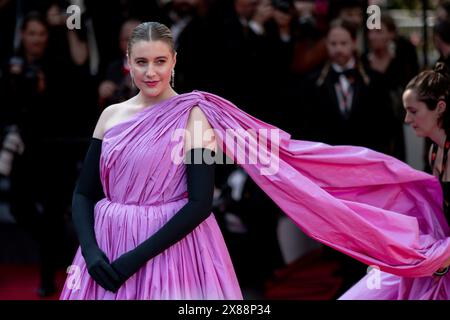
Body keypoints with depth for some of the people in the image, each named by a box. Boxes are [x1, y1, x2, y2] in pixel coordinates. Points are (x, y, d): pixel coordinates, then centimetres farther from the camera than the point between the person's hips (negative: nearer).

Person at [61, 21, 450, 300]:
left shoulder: (193, 116, -5)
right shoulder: (112, 115, 8)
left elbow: (200, 203, -13)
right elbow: (84, 192, 7)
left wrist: (138, 257, -17)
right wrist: (90, 251, -10)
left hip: (171, 253, -4)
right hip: (108, 252, 4)